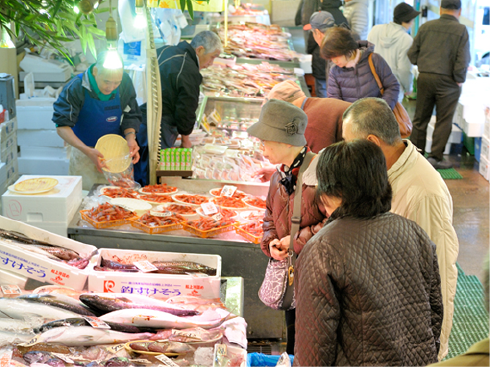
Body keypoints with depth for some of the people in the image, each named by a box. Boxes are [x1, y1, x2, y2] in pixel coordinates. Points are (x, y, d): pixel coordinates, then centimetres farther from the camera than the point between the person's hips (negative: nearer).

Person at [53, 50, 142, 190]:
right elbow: (62, 126, -20)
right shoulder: (76, 88, -20)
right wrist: (87, 151, -33)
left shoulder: (125, 83, -9)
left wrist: (130, 138, -18)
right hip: (84, 153, -2)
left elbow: (131, 116, 3)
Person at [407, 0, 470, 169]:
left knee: (420, 118, 13)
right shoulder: (461, 30, -8)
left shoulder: (426, 27, 2)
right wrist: (459, 79, -1)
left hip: (424, 78, 4)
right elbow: (462, 60, -14)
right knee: (443, 121, 6)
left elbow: (412, 54, 4)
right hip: (447, 80, -3)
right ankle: (436, 157, 9)